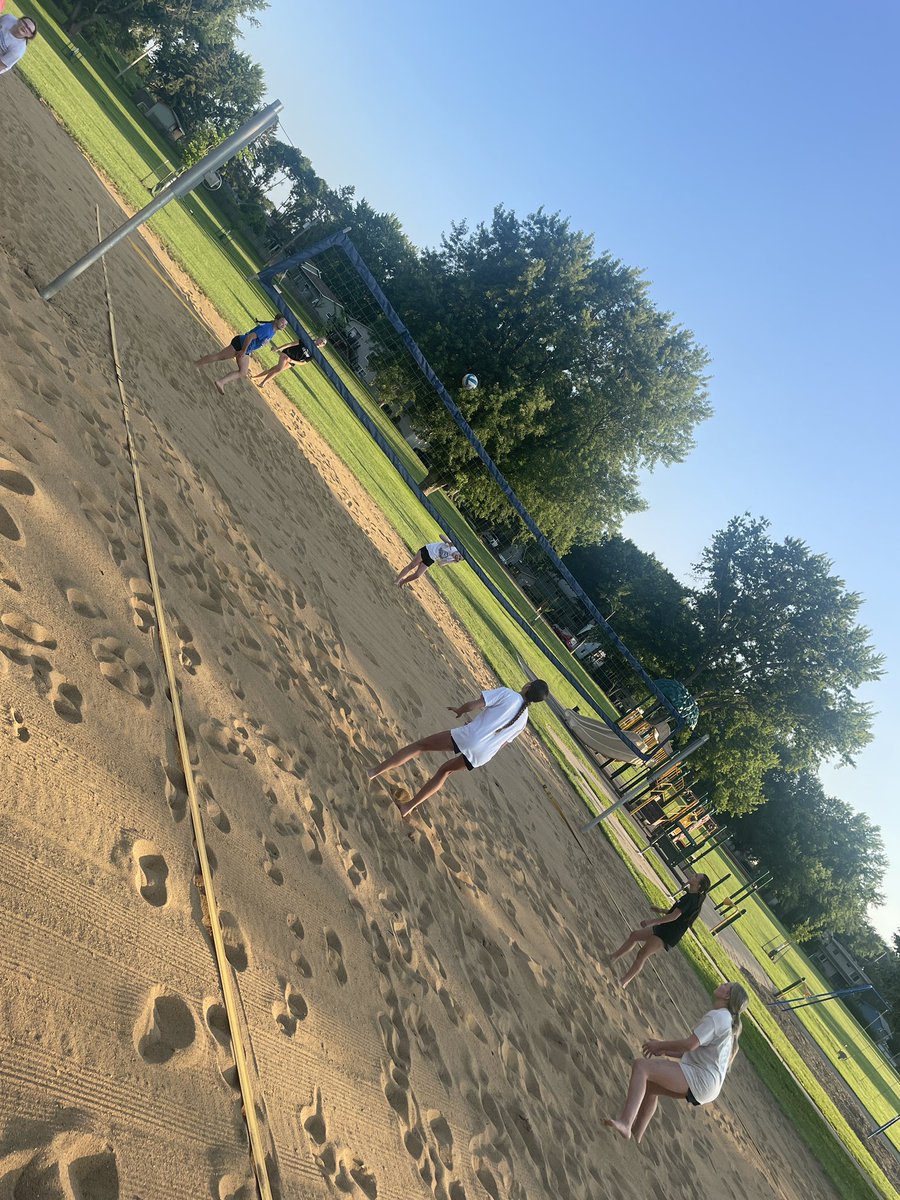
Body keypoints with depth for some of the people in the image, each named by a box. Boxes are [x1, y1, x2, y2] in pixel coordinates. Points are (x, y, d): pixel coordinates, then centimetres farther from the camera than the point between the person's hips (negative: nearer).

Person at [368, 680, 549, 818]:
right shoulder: (523, 719, 15)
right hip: (482, 756, 6)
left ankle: (373, 772, 5)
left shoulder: (507, 694, -2)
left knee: (419, 745, 8)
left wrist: (459, 710, 12)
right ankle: (409, 807, 32)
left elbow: (473, 705, -8)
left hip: (468, 737, -6)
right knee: (445, 771, 29)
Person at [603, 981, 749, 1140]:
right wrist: (666, 1052, 14)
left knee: (640, 1066, -22)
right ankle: (635, 1137, 31)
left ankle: (625, 1123, -36)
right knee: (649, 1086, 26)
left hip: (700, 1079, -10)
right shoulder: (727, 1019, 20)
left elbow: (690, 1044, -20)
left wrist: (659, 1045, -6)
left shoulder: (717, 1015, -12)